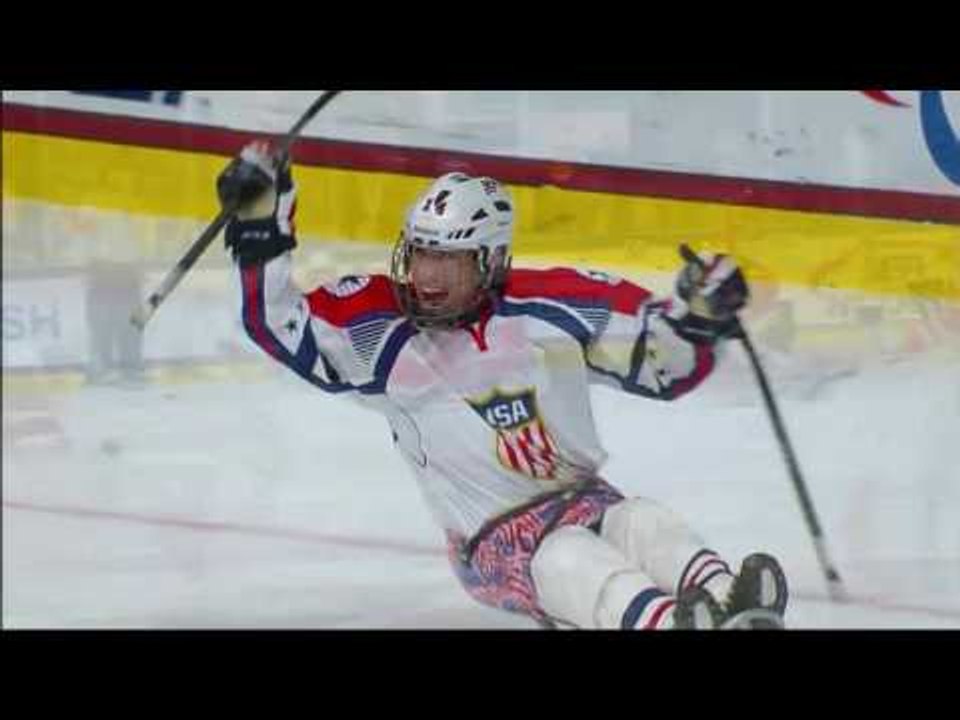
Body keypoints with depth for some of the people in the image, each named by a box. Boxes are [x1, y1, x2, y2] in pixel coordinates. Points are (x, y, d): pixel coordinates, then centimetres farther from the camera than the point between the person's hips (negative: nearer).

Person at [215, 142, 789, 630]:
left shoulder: (552, 307, -3)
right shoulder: (378, 327, -2)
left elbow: (665, 365, 2)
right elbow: (279, 324, -9)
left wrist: (699, 318, -18)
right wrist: (262, 228, -20)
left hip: (581, 497, 3)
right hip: (493, 540, -3)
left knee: (643, 525, -28)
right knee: (569, 559, -33)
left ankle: (723, 602, -56)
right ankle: (669, 620, -62)